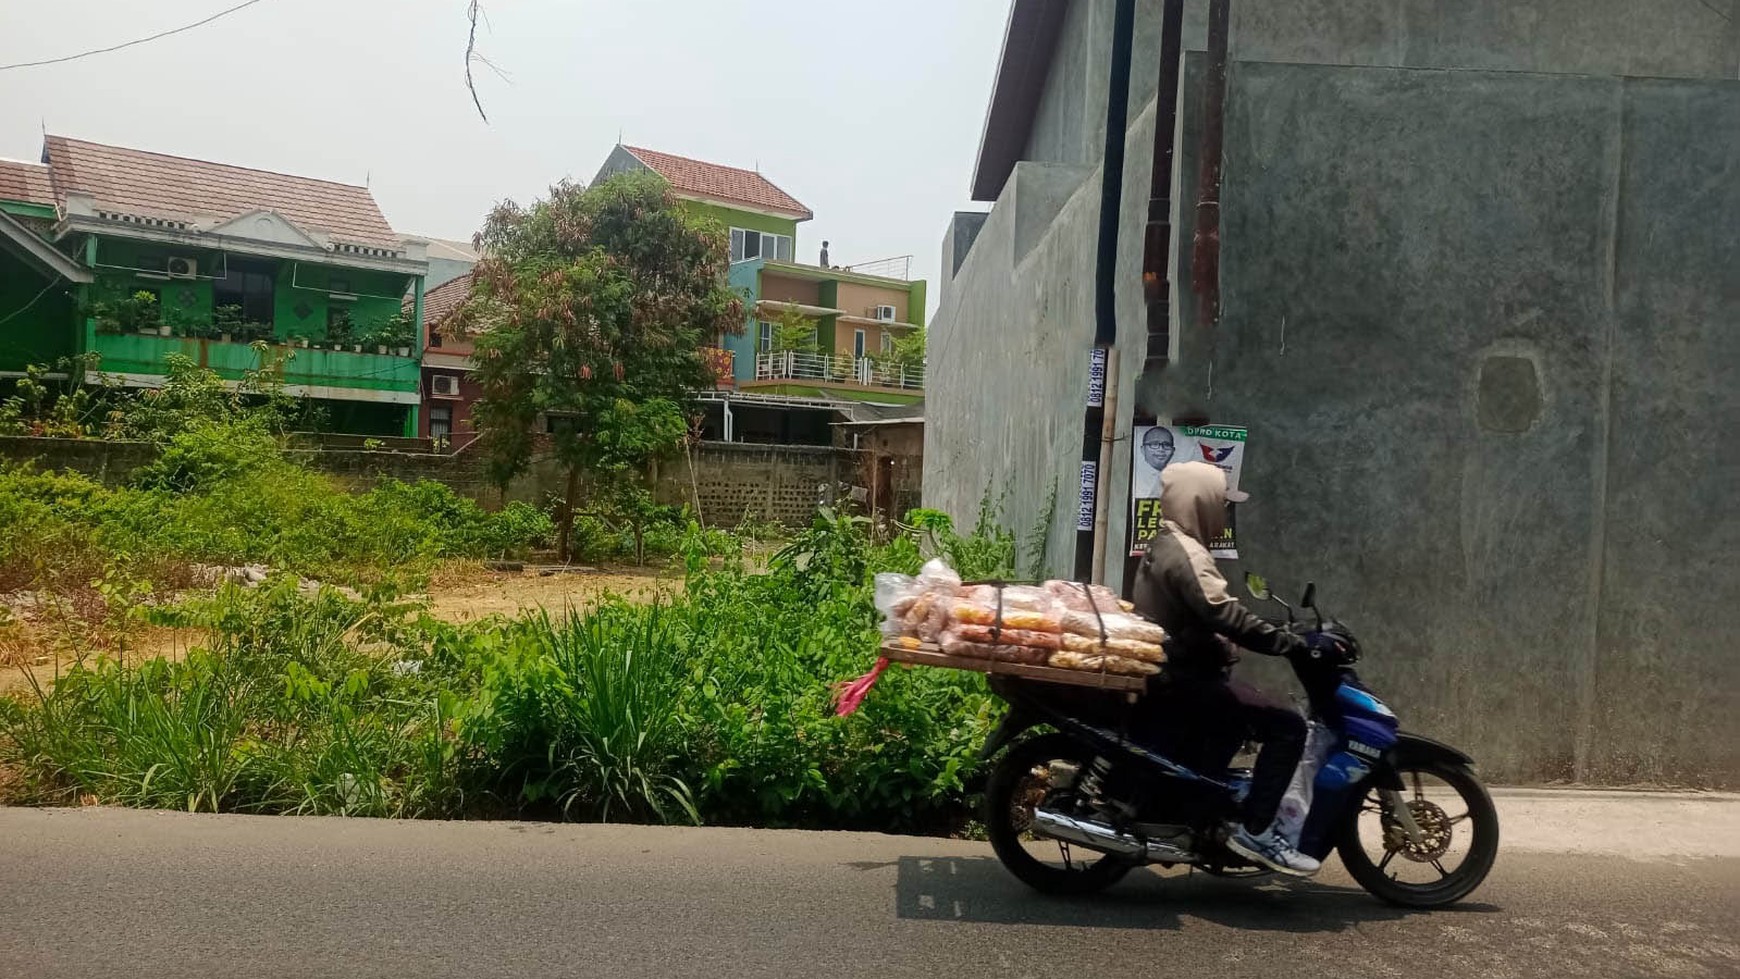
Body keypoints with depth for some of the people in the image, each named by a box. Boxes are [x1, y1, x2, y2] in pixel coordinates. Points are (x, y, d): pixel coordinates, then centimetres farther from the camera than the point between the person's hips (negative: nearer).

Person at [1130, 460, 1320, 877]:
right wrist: (1292, 644, -28)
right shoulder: (1185, 554, -18)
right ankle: (1253, 829, -13)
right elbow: (1225, 616, -31)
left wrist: (1282, 637, 23)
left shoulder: (1164, 546, 16)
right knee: (1287, 725, -14)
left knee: (1241, 716, 30)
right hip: (1186, 681, -11)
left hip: (1171, 676, 11)